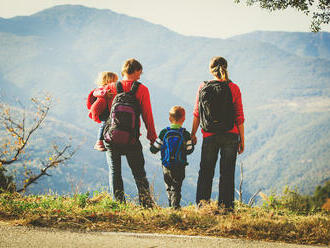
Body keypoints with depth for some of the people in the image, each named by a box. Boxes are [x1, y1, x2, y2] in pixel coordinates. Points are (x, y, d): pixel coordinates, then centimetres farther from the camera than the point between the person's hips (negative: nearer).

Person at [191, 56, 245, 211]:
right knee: (227, 172, 7)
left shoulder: (203, 87, 0)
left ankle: (202, 201, 4)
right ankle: (225, 205, 7)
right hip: (230, 135, -1)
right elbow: (239, 117, -2)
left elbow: (197, 114, 3)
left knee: (205, 171, 12)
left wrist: (193, 134, 14)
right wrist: (242, 139, 5)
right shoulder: (233, 88, -2)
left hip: (209, 136, 1)